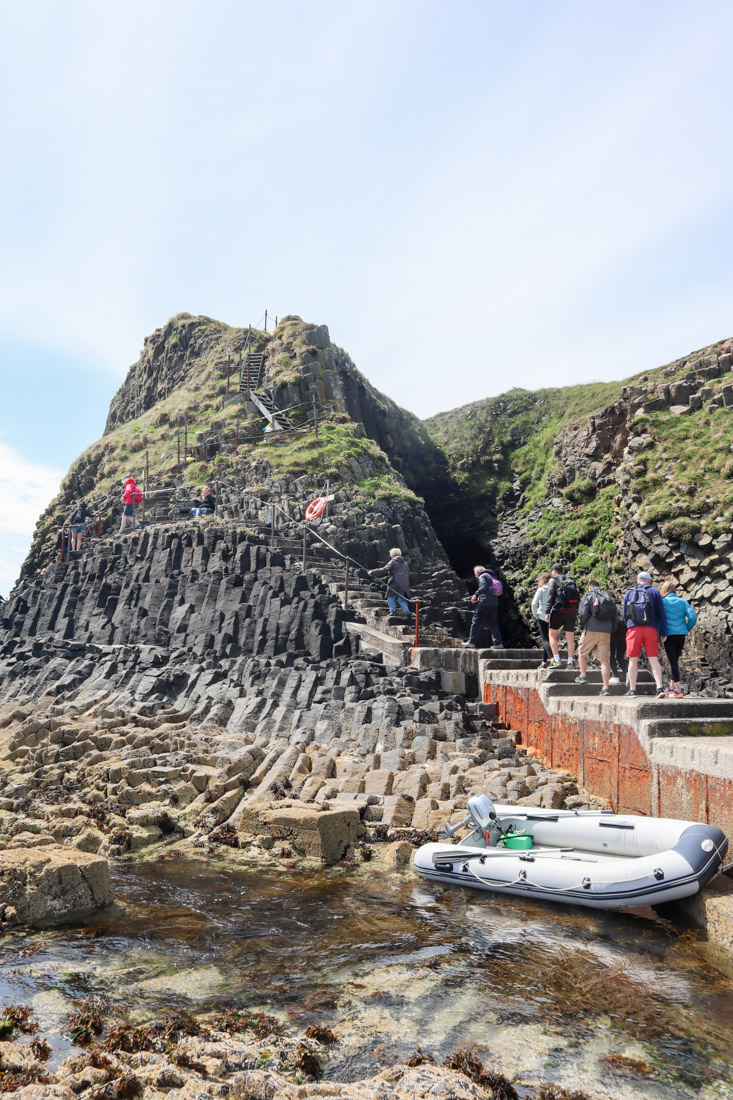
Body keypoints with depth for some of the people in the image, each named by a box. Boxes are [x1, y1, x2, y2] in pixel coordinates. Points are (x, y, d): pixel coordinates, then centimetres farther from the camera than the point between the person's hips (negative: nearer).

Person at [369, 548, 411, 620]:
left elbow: (384, 570, -8)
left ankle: (393, 611, -1)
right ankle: (407, 611, -8)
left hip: (395, 582, -6)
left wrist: (373, 572, -4)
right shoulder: (405, 563, 22)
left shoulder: (393, 561, 0)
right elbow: (408, 575, 24)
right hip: (404, 584, 6)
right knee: (401, 598, 9)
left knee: (391, 596, 8)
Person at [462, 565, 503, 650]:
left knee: (476, 622, -4)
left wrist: (476, 594, -18)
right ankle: (498, 643, 3)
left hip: (485, 603, -8)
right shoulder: (491, 577, 25)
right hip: (494, 604, 8)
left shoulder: (482, 577, 0)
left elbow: (484, 586, -19)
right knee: (493, 624, 10)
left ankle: (471, 642, -5)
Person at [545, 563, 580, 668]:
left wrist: (547, 612, -9)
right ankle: (570, 662, 4)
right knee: (570, 638, 7)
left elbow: (550, 596, -8)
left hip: (559, 610, -5)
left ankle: (556, 660, -6)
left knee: (552, 635, 5)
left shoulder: (553, 580, 1)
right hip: (572, 611, 5)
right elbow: (578, 597, 14)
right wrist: (576, 613, 15)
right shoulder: (571, 580, 17)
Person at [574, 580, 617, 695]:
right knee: (605, 659, 2)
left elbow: (582, 613, -9)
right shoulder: (609, 597, 15)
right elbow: (615, 617, 14)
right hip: (606, 632, 4)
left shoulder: (588, 596, 1)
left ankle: (583, 676, 18)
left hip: (591, 630, -4)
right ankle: (605, 687, -2)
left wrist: (583, 625, 9)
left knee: (582, 652, 20)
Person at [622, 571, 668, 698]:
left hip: (633, 629, 0)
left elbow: (624, 614, 15)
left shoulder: (629, 592, 13)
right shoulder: (654, 591, 8)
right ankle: (660, 688, -9)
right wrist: (663, 632, 5)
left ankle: (632, 689, 7)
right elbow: (662, 613, 4)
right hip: (651, 629, 0)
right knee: (654, 659, 1)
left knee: (633, 660, 5)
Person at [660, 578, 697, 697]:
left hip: (669, 635, -4)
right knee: (675, 661, 18)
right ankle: (672, 687, 28)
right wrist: (687, 629, 11)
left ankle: (678, 690, -8)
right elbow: (693, 616, -3)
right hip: (681, 634, 4)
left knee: (673, 662, -2)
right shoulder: (682, 602, 5)